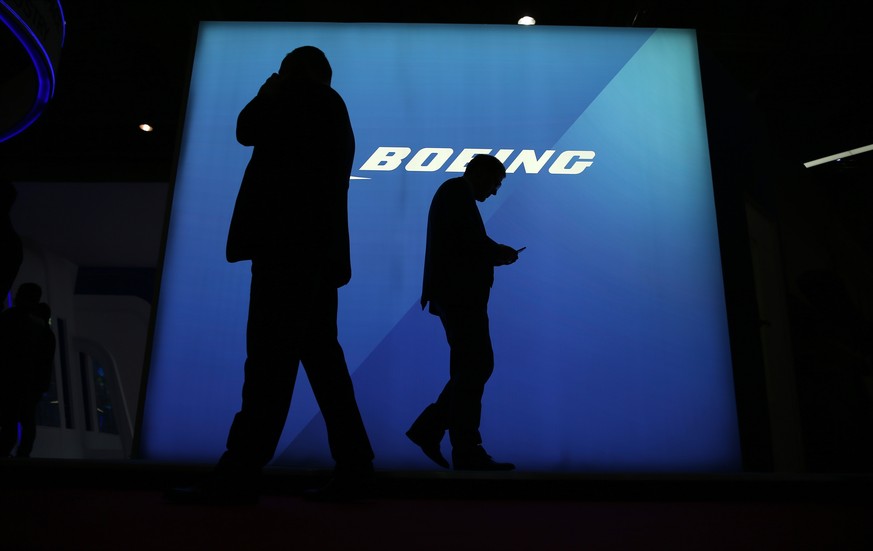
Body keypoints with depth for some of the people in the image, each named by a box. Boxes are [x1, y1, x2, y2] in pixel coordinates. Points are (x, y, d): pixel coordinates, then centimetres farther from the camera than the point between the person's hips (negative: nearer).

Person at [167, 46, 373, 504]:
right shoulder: (332, 110, 28)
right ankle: (353, 467, 5)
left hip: (290, 244, -9)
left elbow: (247, 131, 1)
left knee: (270, 358, -13)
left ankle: (239, 476, -12)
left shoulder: (307, 98, 2)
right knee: (321, 356, 5)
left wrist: (268, 95, 18)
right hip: (315, 248, 10)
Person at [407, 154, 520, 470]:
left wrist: (494, 254, 14)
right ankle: (467, 453, -1)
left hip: (458, 295, 11)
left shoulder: (453, 194, 24)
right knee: (476, 366, -7)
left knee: (471, 369, 12)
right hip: (459, 294, -11)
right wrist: (501, 253, -6)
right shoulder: (457, 192, -7)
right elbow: (473, 240, -20)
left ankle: (428, 429, 15)